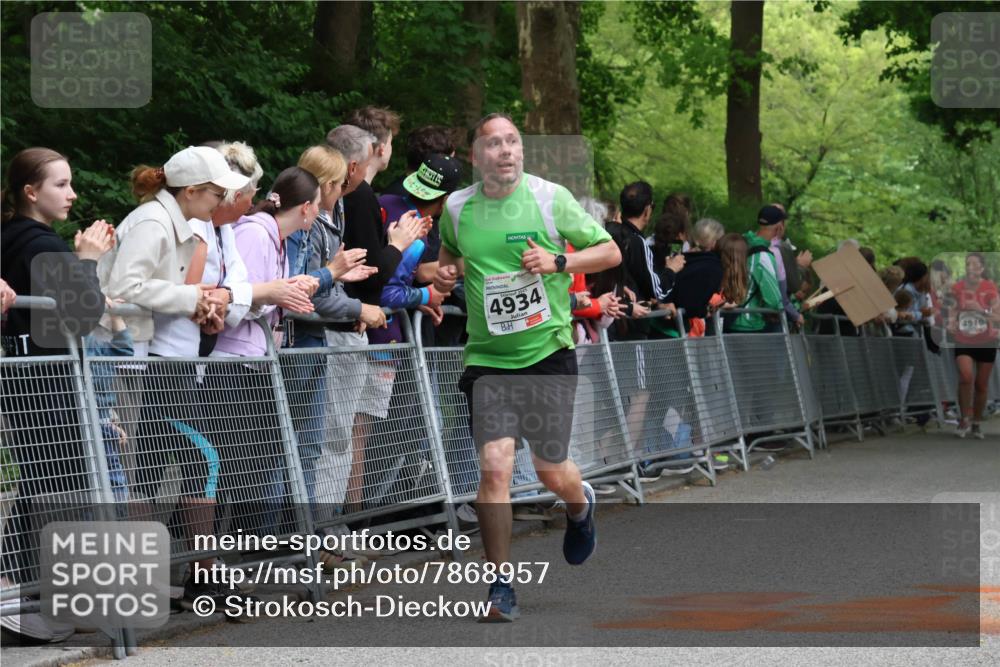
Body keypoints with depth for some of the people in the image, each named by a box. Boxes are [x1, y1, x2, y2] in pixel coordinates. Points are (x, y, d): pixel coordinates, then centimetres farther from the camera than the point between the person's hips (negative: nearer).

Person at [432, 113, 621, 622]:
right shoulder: (457, 207, 3)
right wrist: (445, 272, 4)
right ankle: (500, 587, -4)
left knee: (551, 472, 6)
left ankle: (580, 506, 45)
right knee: (494, 466, -13)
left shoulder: (550, 198, -5)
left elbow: (610, 252, 2)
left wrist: (558, 263, -13)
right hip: (487, 358, 1)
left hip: (548, 352, -1)